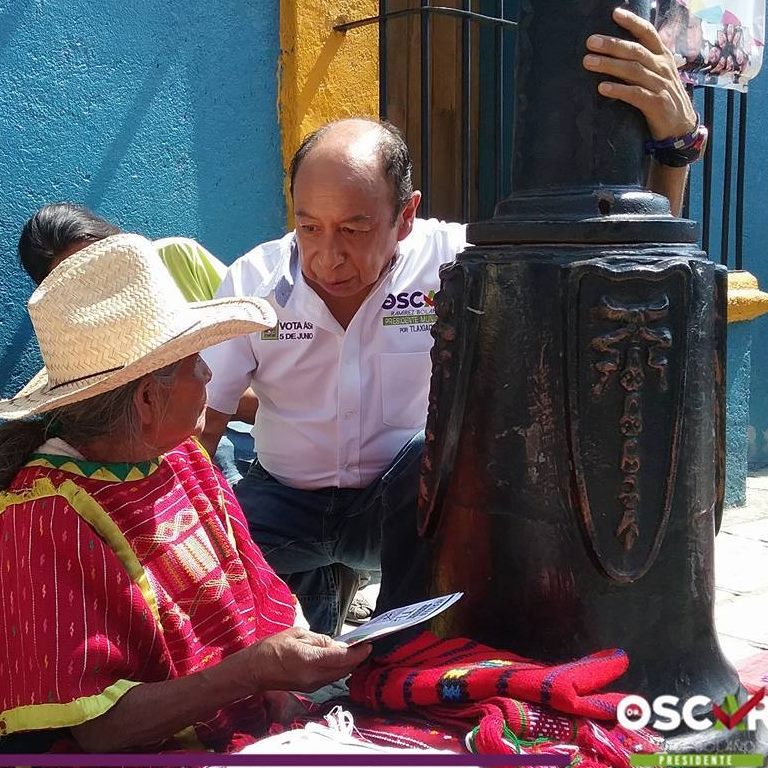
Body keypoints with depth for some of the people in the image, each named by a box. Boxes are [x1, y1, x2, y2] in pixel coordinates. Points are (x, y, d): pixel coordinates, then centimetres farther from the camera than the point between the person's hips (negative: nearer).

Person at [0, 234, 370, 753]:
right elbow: (98, 728, -19)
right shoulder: (48, 517, -20)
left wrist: (308, 656, -5)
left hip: (265, 719, 7)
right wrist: (255, 669, -25)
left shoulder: (180, 454, 2)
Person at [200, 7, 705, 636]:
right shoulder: (254, 281, -12)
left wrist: (672, 136, -38)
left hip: (404, 503, -2)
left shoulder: (452, 260, -17)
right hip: (285, 501, 3)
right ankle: (319, 587, 12)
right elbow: (199, 424, -8)